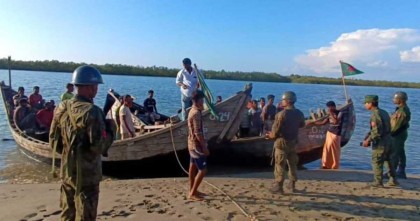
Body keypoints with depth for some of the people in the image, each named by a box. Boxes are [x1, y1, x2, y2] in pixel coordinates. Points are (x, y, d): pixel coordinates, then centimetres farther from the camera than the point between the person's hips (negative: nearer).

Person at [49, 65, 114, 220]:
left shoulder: (61, 108, 2)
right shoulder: (92, 112, -21)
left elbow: (53, 142, 8)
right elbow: (98, 146, -23)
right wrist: (109, 132, -6)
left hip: (66, 171, 7)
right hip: (86, 174, -7)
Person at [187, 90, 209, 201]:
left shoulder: (193, 111, 10)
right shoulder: (196, 113, -22)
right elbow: (198, 133, -25)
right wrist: (204, 147, -21)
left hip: (192, 144, 10)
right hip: (197, 145, -10)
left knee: (193, 167, 16)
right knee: (202, 170, -6)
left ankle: (192, 190, 26)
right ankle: (192, 193, -1)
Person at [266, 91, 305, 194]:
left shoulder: (281, 114, -19)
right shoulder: (299, 113, 1)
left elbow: (275, 131, -17)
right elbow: (302, 125, 18)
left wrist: (270, 135, 2)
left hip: (282, 142, -6)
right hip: (293, 142, 6)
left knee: (280, 165, 1)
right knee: (293, 164, 17)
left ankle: (278, 186, 5)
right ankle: (292, 185, 25)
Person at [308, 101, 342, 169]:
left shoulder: (339, 113, -9)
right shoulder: (330, 114, 11)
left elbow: (336, 122, -26)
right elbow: (323, 122, 15)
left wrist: (331, 114, -19)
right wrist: (312, 123, 12)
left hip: (336, 135, -7)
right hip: (329, 133, 7)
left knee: (335, 151, 0)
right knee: (327, 150, 9)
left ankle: (335, 166, 11)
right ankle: (326, 165, 19)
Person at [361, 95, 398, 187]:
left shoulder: (375, 114, -18)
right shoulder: (384, 112, 11)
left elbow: (377, 131, -23)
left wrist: (368, 140, -15)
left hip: (380, 142, -9)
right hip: (388, 140, 9)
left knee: (377, 162, 1)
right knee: (389, 161, 19)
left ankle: (378, 182, 6)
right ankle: (393, 180, 27)